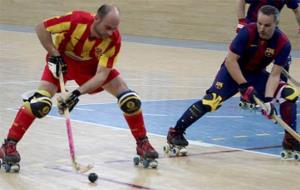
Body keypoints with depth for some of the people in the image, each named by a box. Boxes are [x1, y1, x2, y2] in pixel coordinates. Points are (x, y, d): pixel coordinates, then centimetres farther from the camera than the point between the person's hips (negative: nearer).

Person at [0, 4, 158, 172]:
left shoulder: (114, 39, -27)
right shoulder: (76, 20, -34)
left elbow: (102, 74, -28)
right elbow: (41, 28, -22)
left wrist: (79, 93, -39)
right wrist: (54, 55, -25)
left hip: (92, 65, 3)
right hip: (62, 59, -3)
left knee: (130, 99, -9)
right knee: (41, 102, -25)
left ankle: (142, 143, 11)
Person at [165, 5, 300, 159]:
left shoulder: (283, 43, -20)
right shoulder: (248, 32, -27)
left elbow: (275, 75, -19)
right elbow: (230, 61, -25)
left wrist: (268, 99, -31)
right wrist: (244, 86, -28)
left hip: (257, 74, 4)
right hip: (233, 71, -4)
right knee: (211, 100, -26)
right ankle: (175, 133, -14)